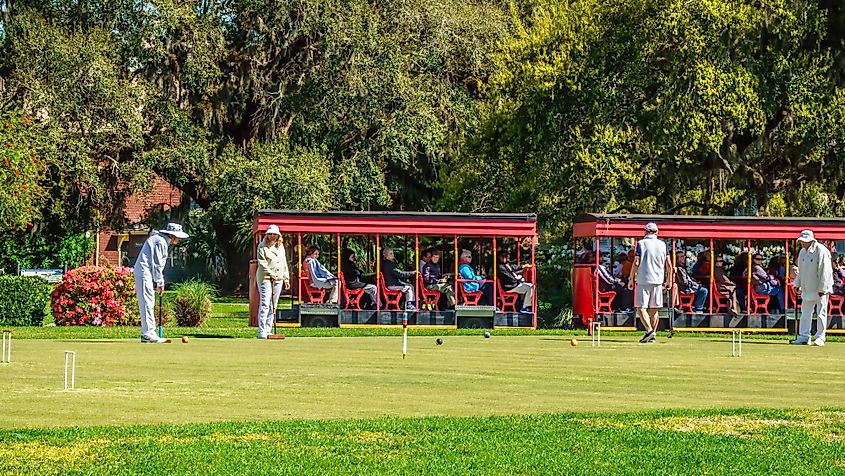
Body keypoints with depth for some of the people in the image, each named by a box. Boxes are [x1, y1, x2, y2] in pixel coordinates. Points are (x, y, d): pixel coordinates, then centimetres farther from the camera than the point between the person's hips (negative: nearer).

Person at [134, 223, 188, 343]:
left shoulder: (162, 241, 19)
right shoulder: (160, 241, -13)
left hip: (144, 273, 11)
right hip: (144, 274, -11)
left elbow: (158, 264, 20)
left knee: (149, 304, 11)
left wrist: (159, 282, 13)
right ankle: (148, 333, -13)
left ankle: (146, 333, 14)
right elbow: (156, 264, -15)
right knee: (147, 303, -11)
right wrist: (159, 282, -8)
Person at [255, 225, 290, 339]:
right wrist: (270, 273, -21)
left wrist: (286, 278, 16)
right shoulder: (262, 247, -4)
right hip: (265, 278, -6)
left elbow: (284, 262, 19)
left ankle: (268, 330, 11)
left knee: (273, 306, 7)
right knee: (264, 305, -13)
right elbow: (262, 262, -11)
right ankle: (262, 332, -15)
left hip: (278, 278, 6)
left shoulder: (281, 246, 14)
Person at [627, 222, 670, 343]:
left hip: (643, 280, -4)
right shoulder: (662, 245, 7)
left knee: (641, 307, -4)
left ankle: (649, 330, -22)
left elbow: (636, 263, -8)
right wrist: (669, 280, 17)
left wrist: (631, 279, 0)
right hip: (658, 280, 4)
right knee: (654, 309, 10)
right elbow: (669, 265, 6)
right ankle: (653, 335, 9)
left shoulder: (641, 243, -2)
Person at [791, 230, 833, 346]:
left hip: (820, 289, -7)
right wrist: (797, 284, 13)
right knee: (805, 312, 8)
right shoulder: (802, 252, 8)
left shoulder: (821, 251, -16)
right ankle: (804, 337, 13)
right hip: (807, 288, 7)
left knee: (821, 313, 1)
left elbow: (825, 271, -17)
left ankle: (820, 338, 5)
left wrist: (822, 289, -19)